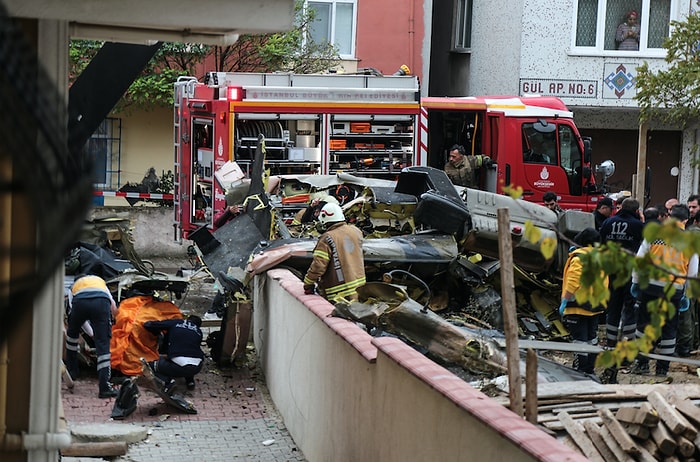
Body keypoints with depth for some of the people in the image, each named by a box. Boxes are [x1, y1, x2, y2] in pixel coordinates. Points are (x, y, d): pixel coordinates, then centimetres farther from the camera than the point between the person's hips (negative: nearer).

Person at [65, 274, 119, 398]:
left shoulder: (75, 286, 40)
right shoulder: (101, 281, 42)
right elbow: (114, 310, 32)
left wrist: (91, 333, 40)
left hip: (80, 301, 1)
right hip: (101, 302, 0)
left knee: (72, 333, 31)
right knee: (103, 344, -2)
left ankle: (71, 370, 40)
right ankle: (104, 386, -12)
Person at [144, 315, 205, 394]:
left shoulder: (174, 323, 11)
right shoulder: (198, 331, 20)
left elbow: (148, 325, 11)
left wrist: (159, 332, 33)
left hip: (179, 367, -5)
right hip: (197, 368, 5)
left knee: (151, 364, 20)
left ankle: (167, 380, -4)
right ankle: (190, 380, 23)